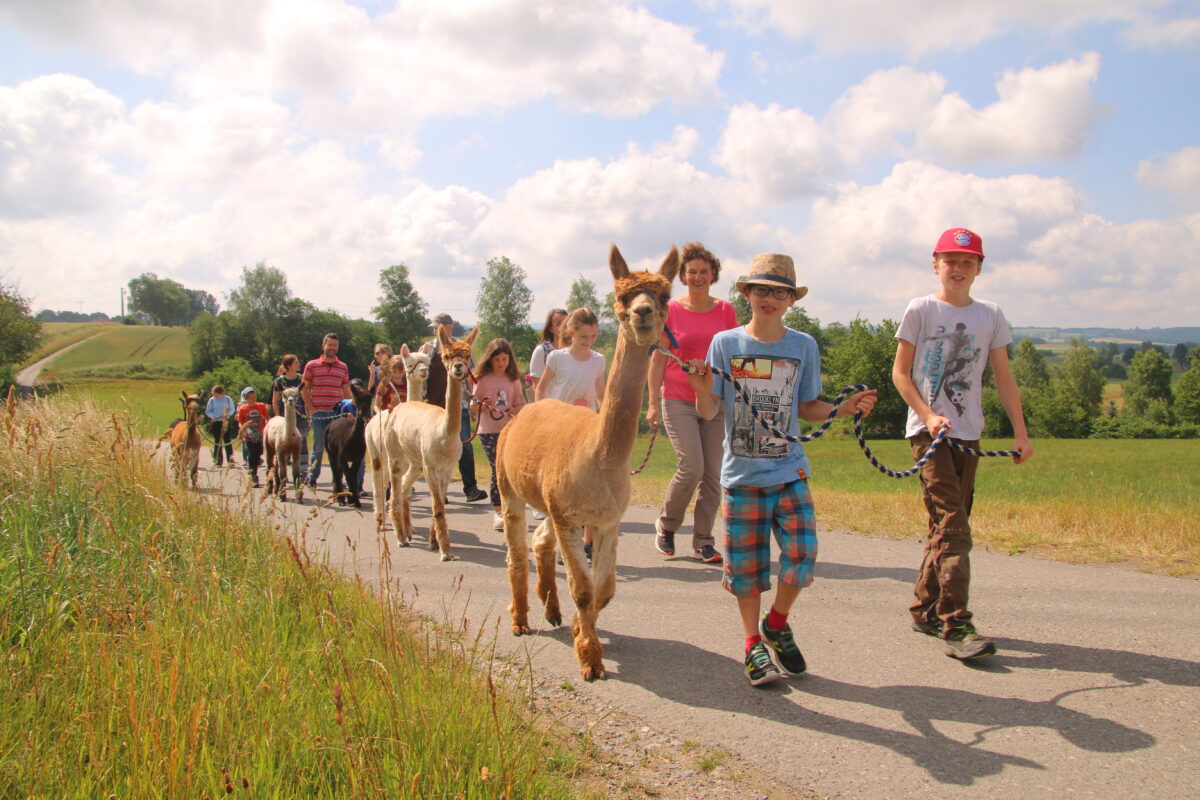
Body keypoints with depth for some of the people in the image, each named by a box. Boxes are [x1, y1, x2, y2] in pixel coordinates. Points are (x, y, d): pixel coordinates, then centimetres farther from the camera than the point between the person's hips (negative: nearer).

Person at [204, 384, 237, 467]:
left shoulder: (228, 399, -1)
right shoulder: (211, 400, 1)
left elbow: (232, 409, 5)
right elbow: (208, 411, 8)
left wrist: (227, 414, -15)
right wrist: (212, 416, -12)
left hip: (226, 422, -1)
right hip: (216, 422, 1)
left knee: (227, 440, -3)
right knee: (217, 442, 4)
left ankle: (230, 460, 0)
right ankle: (218, 461, 10)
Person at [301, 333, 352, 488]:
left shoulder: (343, 367, 10)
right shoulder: (311, 366, 4)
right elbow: (304, 389, 5)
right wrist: (311, 409, -3)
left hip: (337, 414, 2)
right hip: (319, 414, -2)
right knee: (318, 447, 1)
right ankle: (312, 478, 15)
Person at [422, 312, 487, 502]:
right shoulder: (426, 349, 6)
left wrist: (474, 400, 3)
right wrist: (417, 402, 0)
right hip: (434, 407, 1)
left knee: (465, 446, -9)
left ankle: (471, 488, -6)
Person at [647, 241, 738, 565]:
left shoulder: (725, 310, 8)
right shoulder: (670, 310, 0)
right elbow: (657, 359, 2)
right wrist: (653, 403, -3)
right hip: (678, 401, -3)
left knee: (713, 473, 1)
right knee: (691, 467, -14)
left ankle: (703, 541, 13)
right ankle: (666, 525, 10)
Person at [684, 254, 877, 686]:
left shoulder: (804, 346, 3)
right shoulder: (725, 343, -1)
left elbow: (807, 407, 11)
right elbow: (709, 412, -2)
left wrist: (844, 408, -5)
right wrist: (702, 390, -23)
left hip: (790, 471, 1)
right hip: (742, 473, -1)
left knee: (801, 554, -8)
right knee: (746, 566, 5)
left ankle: (776, 625, 20)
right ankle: (754, 645, 25)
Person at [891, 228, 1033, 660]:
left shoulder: (991, 316, 9)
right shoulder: (921, 310, -1)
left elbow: (1003, 377, 11)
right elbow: (900, 372, 0)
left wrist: (1020, 432, 5)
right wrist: (928, 415, -13)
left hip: (968, 434, 5)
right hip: (928, 431, -5)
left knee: (948, 525, 9)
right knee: (953, 527, -13)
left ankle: (925, 609, 22)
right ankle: (956, 624, -13)